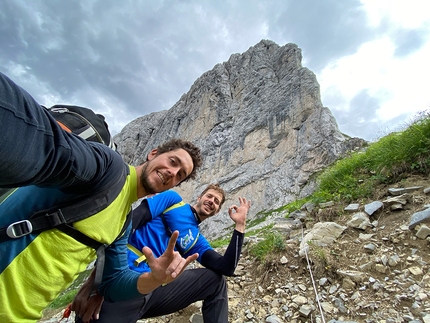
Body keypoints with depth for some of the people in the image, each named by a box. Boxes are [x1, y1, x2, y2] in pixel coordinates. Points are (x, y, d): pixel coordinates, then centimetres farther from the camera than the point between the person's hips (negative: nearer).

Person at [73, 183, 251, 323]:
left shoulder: (197, 241, 16)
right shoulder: (173, 199, 2)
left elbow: (227, 268, 5)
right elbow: (128, 221, -10)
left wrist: (240, 225, 4)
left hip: (155, 289, 6)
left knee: (216, 281, 8)